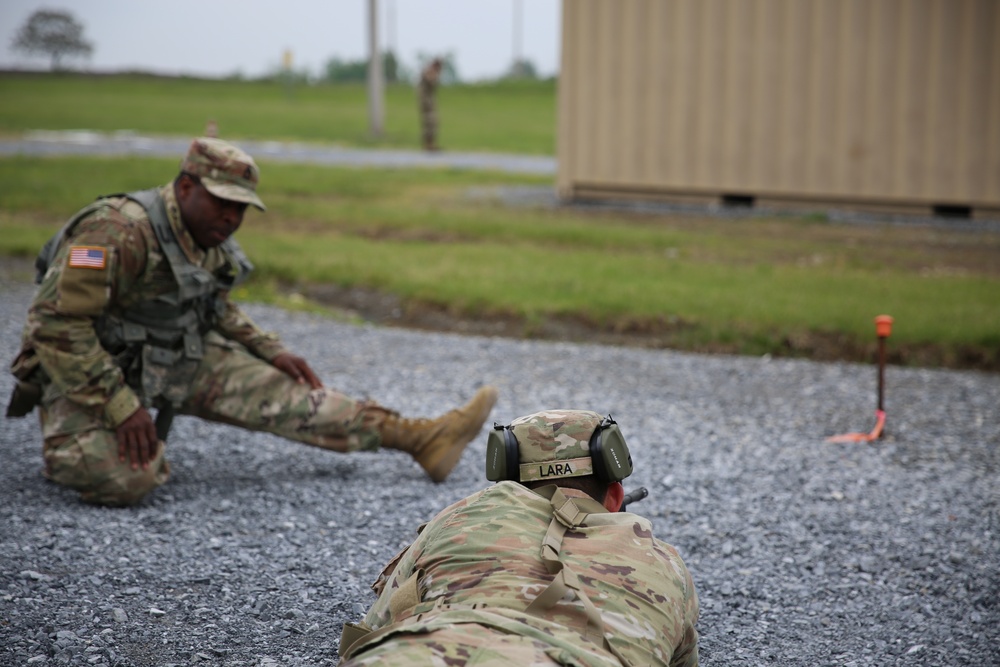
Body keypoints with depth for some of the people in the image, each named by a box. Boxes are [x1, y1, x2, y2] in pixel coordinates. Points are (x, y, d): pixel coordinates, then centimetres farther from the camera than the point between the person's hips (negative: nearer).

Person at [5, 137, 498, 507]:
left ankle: (422, 439, -3)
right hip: (87, 372, -8)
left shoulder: (212, 241, 2)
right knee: (125, 478, -33)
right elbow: (57, 326, -29)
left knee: (277, 391, -4)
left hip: (174, 361, 8)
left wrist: (271, 352, 9)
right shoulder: (120, 233, -28)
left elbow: (216, 309, 22)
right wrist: (122, 407, -30)